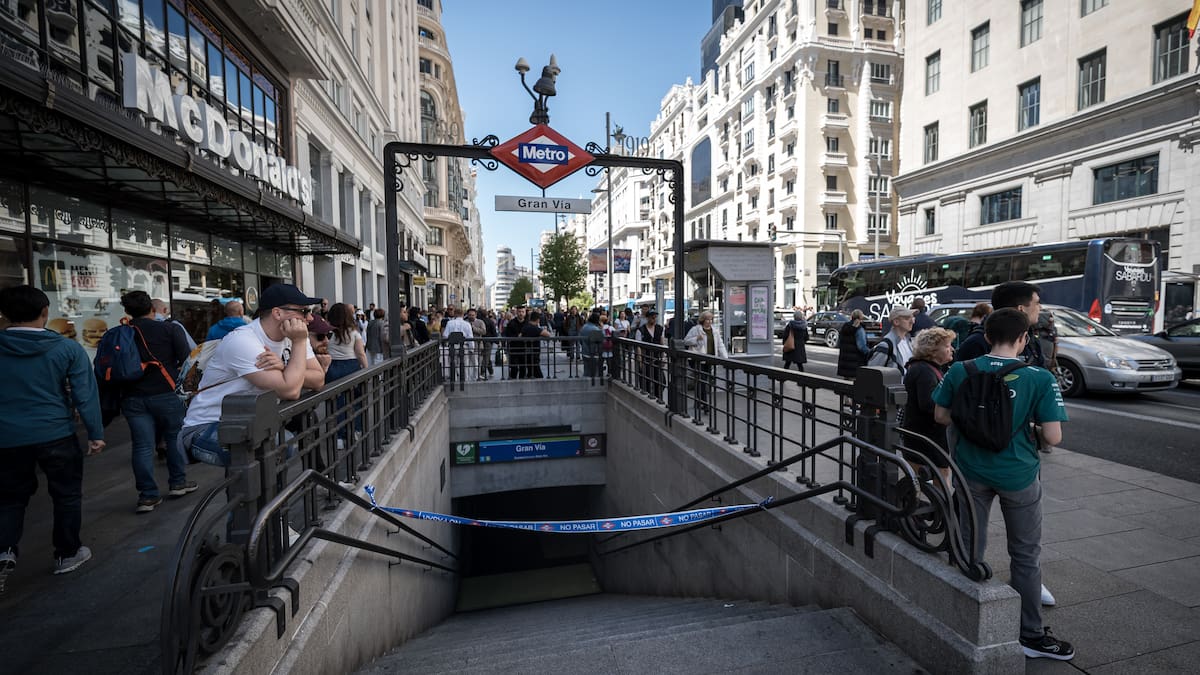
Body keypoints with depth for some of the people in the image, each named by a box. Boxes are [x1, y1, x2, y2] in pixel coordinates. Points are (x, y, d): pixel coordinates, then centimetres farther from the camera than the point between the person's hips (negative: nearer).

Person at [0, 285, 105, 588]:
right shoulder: (67, 348, -9)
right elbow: (85, 394, -9)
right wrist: (96, 434, -2)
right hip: (56, 435, -2)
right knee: (67, 494, 12)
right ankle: (67, 554, 22)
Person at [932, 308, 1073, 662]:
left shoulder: (959, 371, -8)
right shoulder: (1040, 379, -14)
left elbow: (941, 415, -1)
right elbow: (1053, 437, -13)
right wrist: (1026, 424, 7)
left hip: (971, 472, 2)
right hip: (1018, 476, -2)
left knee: (970, 551, 16)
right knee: (1025, 557, 16)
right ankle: (1031, 635, 29)